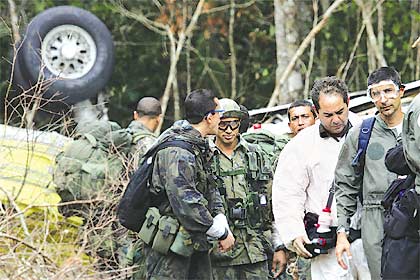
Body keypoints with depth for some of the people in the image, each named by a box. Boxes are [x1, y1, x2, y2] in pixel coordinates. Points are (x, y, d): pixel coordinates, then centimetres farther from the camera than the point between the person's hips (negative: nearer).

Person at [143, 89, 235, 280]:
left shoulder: (199, 147, 12)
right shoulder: (176, 152, -21)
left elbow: (210, 189, 16)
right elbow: (185, 203, -25)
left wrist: (223, 225, 0)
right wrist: (221, 233, -17)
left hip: (195, 242, 10)